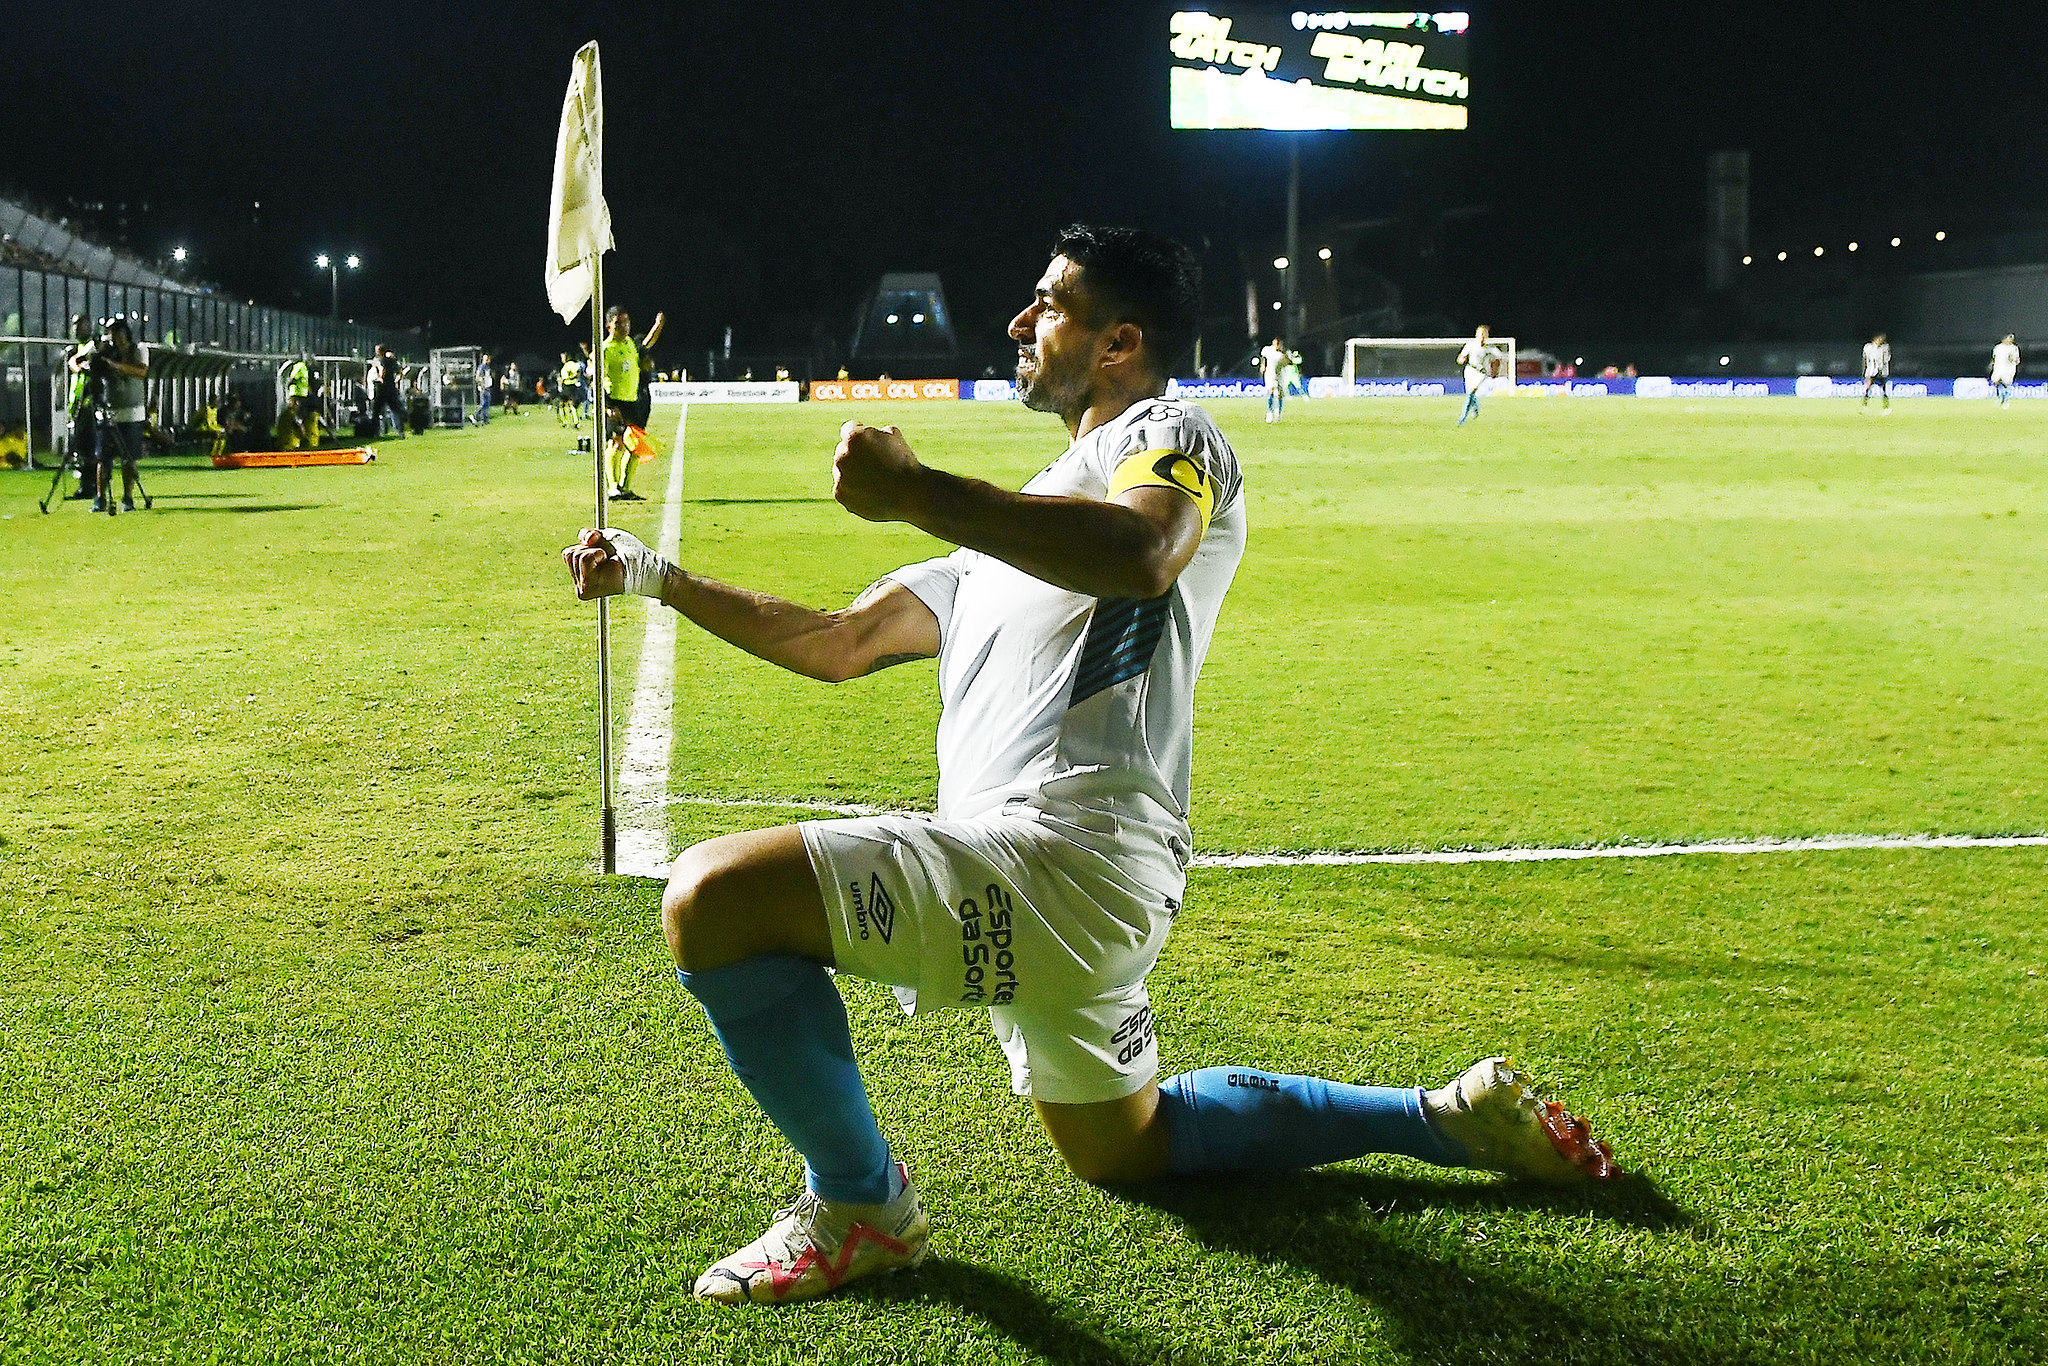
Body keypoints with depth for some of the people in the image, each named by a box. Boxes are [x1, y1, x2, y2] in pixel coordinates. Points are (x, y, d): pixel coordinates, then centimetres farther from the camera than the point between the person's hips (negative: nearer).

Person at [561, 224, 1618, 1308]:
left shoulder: (1168, 436, 1)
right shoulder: (1027, 513, 29)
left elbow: (1140, 555, -26)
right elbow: (837, 645, 30)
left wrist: (912, 492, -28)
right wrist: (656, 579, 26)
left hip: (1066, 850, -11)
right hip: (1042, 890, 11)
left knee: (714, 894, -20)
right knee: (1121, 1146, 24)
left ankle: (861, 1203, -4)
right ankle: (1451, 1117, 30)